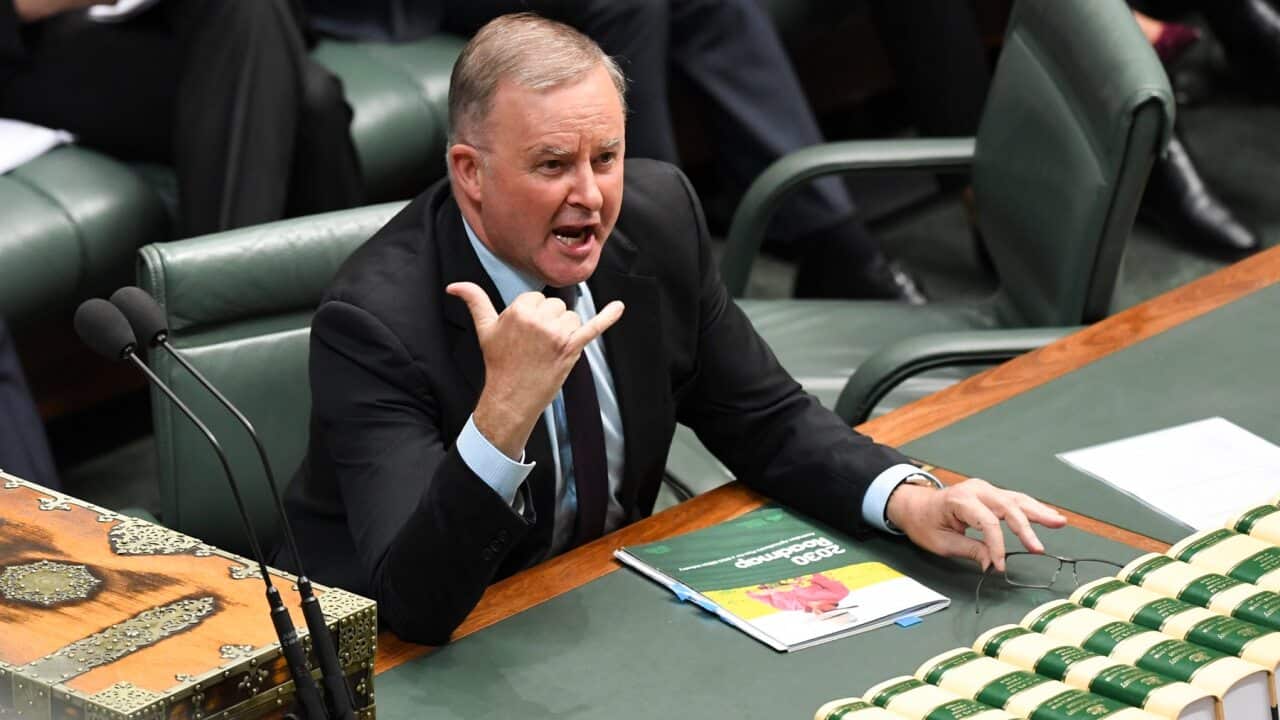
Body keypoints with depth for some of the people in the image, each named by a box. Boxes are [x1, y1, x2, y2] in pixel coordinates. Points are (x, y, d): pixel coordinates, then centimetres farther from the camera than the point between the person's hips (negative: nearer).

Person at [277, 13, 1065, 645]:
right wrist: (505, 411, -45)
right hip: (412, 660, -3)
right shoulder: (375, 321, -25)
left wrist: (908, 498, -17)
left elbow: (766, 420, 1)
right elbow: (416, 602, -30)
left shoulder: (659, 214, -10)